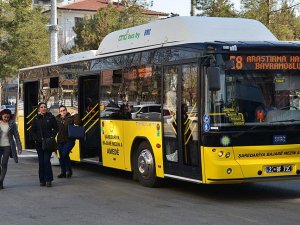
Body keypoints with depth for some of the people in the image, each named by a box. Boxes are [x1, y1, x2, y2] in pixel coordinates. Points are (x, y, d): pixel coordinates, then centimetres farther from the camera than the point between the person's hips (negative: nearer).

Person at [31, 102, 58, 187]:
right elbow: (33, 131, 12)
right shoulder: (36, 119, 7)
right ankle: (42, 180, 11)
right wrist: (36, 139, -2)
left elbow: (56, 128, 5)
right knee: (41, 162, 5)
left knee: (46, 160, -11)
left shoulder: (51, 117, 1)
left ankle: (48, 180, -6)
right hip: (39, 143, 3)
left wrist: (52, 137, -6)